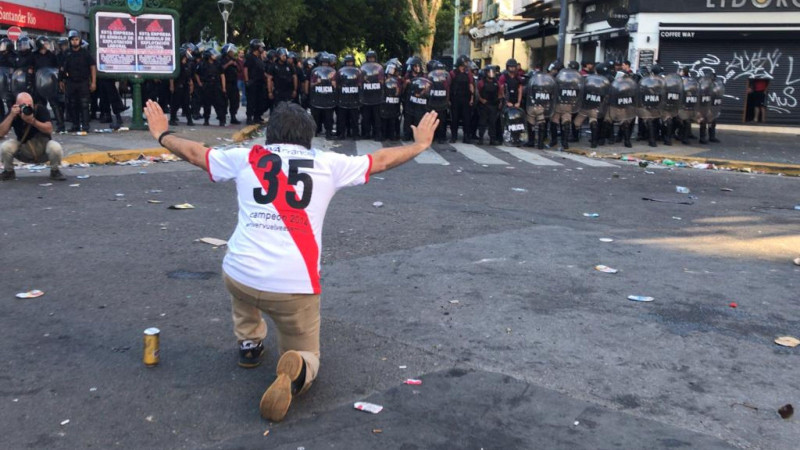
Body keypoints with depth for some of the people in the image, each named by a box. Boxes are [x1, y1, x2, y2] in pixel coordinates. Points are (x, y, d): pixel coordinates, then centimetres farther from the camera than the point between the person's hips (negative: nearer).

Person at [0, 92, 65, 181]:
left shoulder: (40, 109, -15)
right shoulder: (14, 112, -10)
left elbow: (49, 130, -25)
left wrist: (32, 121, -38)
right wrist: (11, 115, -29)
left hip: (42, 148, -2)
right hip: (23, 152, 2)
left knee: (55, 147, -33)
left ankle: (54, 171, -2)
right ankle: (9, 172, 5)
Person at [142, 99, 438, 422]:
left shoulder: (246, 158, 10)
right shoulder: (328, 163, 7)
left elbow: (194, 152, 24)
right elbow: (380, 160, 19)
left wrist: (162, 134, 44)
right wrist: (420, 144, 36)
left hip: (239, 277, 2)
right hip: (296, 286, -2)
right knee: (306, 357, 18)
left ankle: (249, 343, 37)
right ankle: (296, 370, -18)